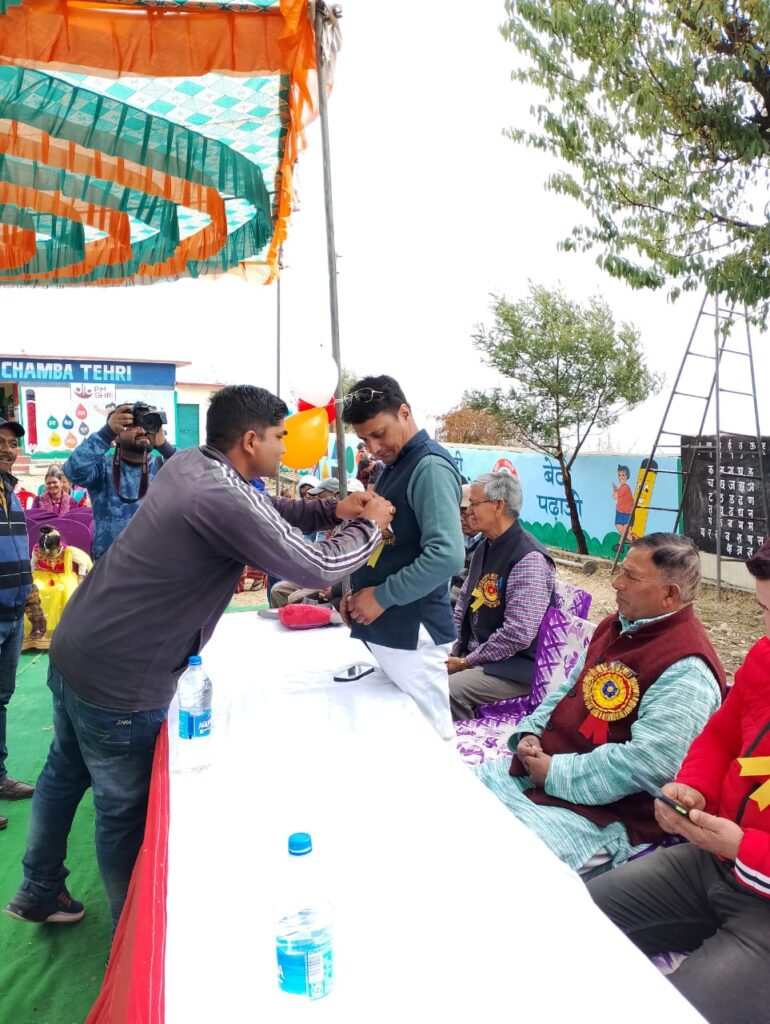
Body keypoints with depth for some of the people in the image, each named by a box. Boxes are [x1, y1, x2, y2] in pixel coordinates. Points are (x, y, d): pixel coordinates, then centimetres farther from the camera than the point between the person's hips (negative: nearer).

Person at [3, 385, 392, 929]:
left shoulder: (188, 462, 1)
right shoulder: (223, 500, -28)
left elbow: (267, 510, 16)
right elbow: (319, 568, -21)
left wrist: (332, 509, 3)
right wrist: (371, 527, -4)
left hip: (74, 649, 9)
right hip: (119, 681, -9)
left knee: (65, 774, 26)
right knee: (126, 808, 11)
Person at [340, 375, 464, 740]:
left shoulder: (430, 467, -16)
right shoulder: (394, 466, 14)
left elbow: (446, 556, -27)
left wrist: (383, 596, -18)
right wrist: (360, 591, 8)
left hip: (412, 631, -9)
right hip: (385, 628, 9)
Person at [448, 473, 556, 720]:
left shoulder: (529, 559, -21)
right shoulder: (485, 547, 8)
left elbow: (518, 634, -25)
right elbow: (463, 604, 17)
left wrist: (467, 662, -16)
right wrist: (454, 651, 4)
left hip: (516, 667, -8)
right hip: (473, 654, 8)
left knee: (449, 690, -27)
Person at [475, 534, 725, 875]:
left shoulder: (685, 669, -21)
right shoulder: (615, 626, 10)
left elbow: (647, 763, -28)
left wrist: (555, 774, -21)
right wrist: (530, 732, 2)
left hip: (602, 812, -9)